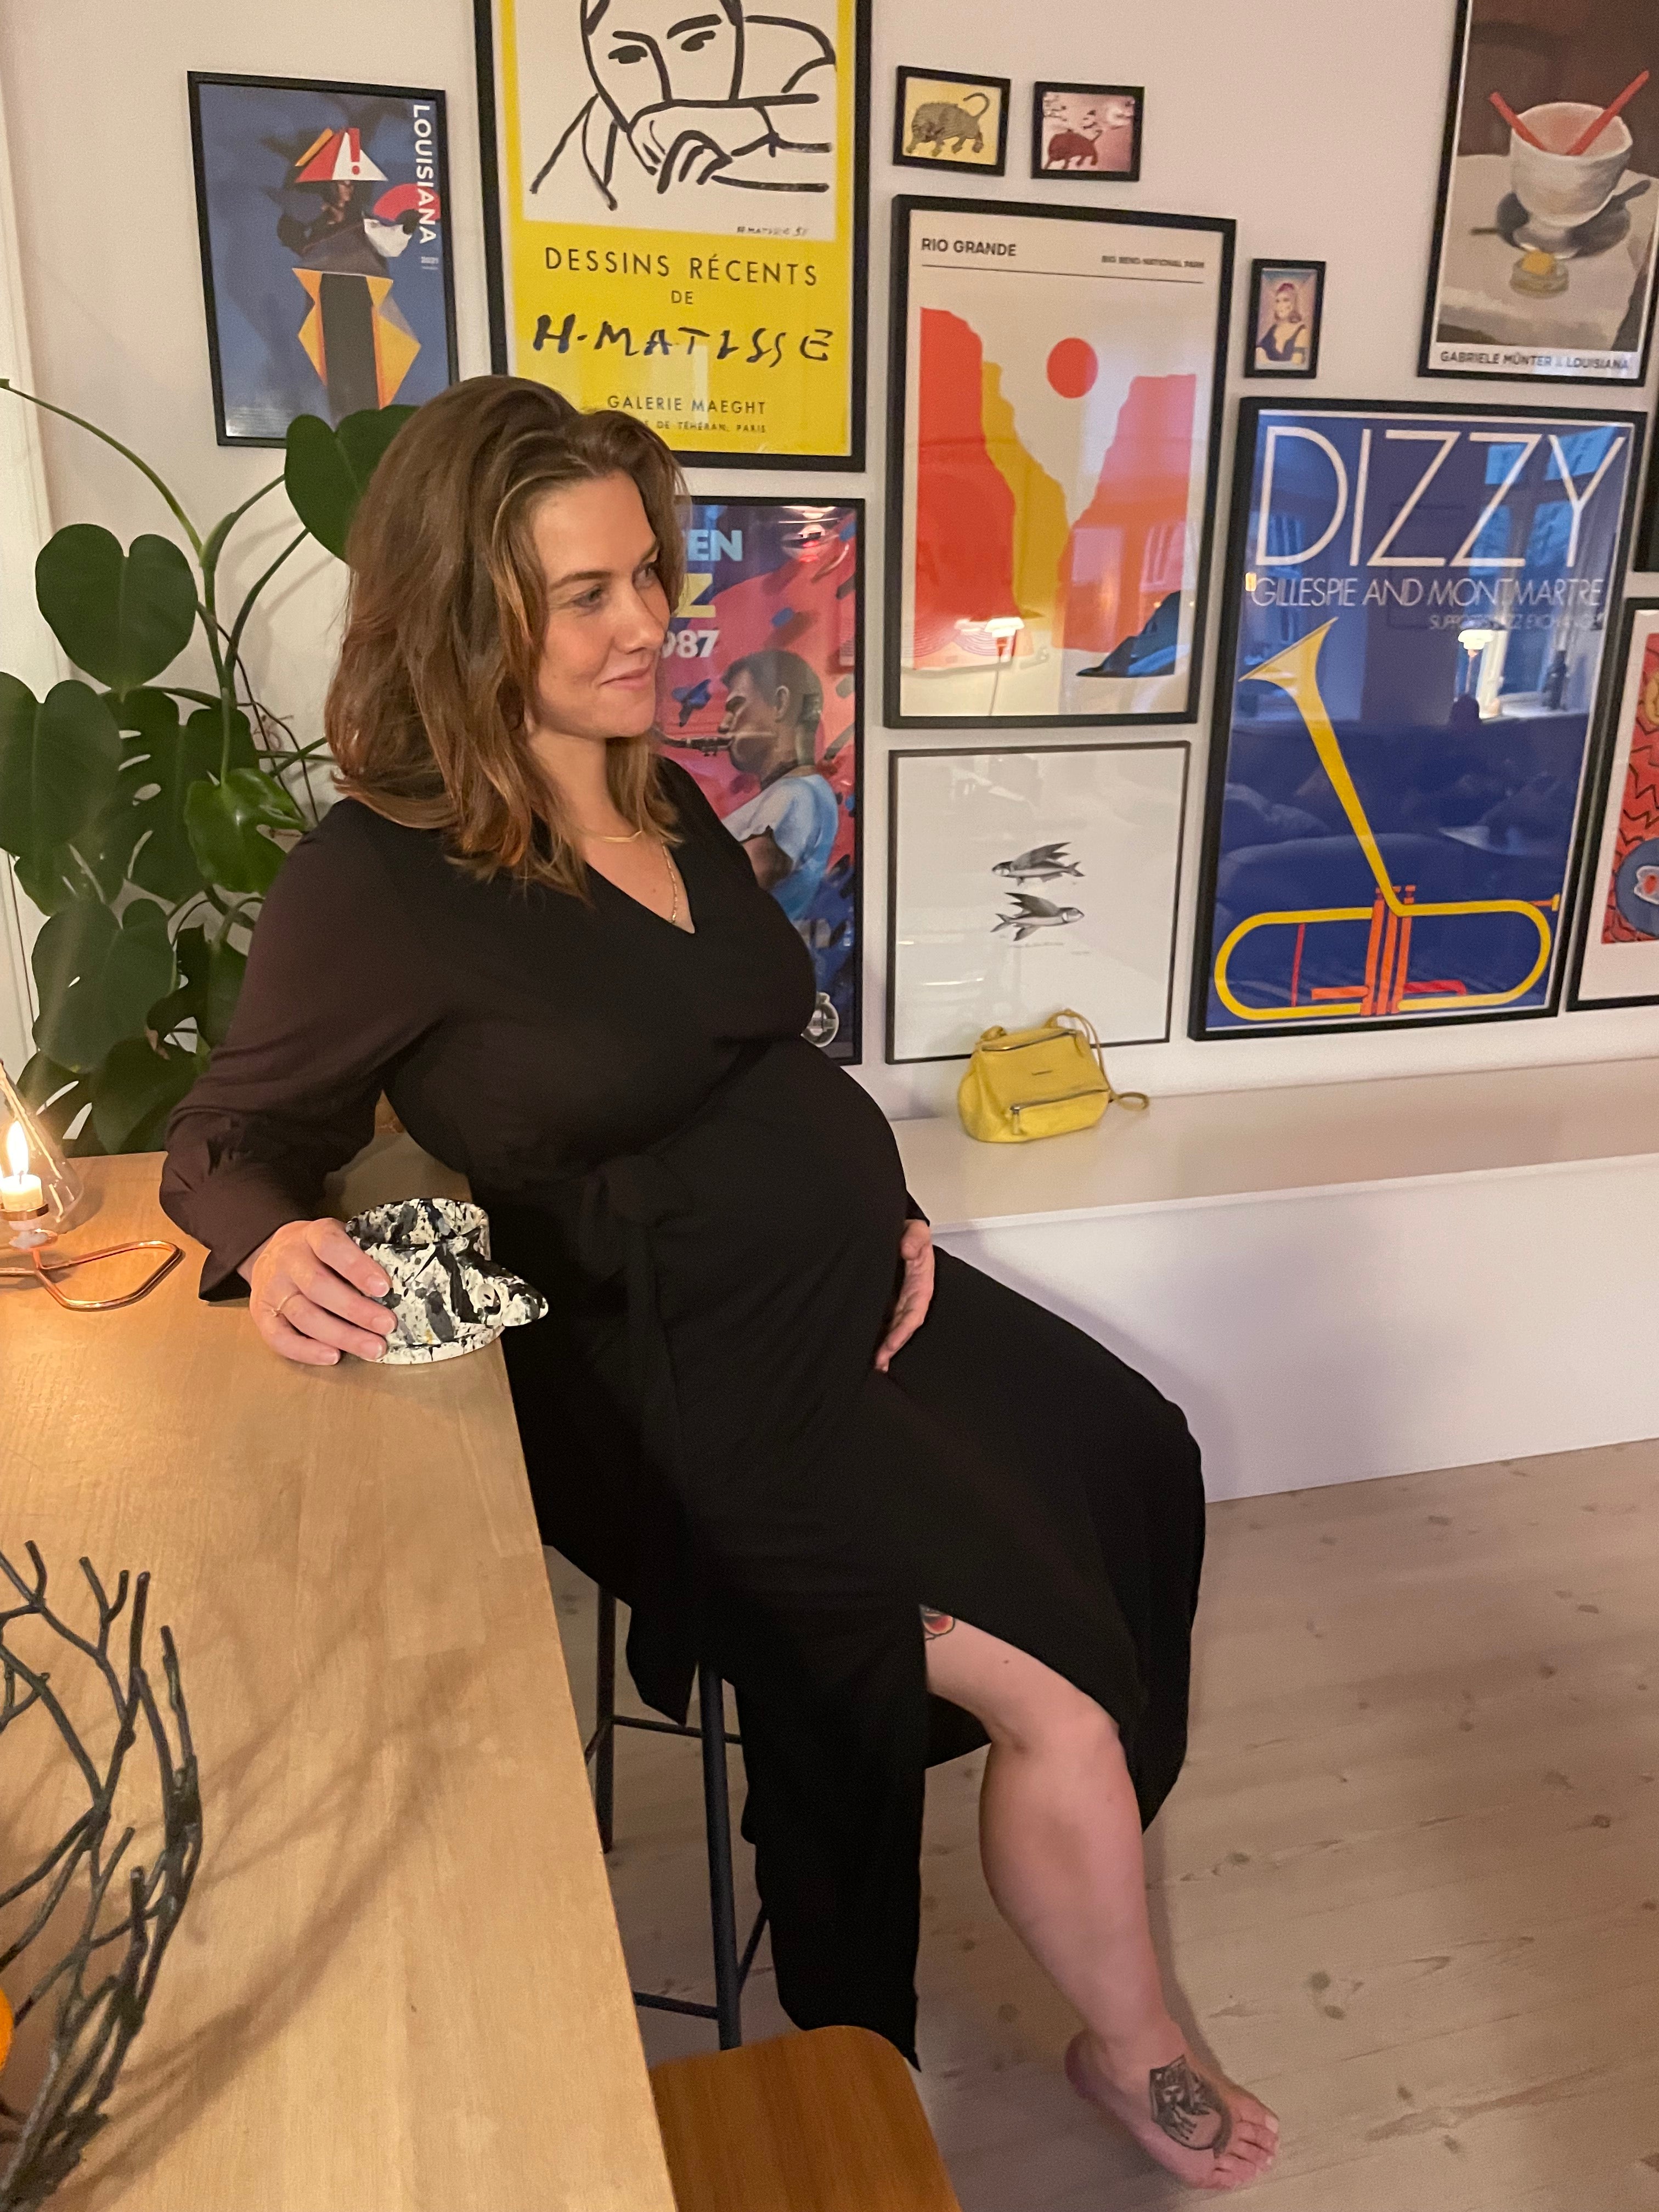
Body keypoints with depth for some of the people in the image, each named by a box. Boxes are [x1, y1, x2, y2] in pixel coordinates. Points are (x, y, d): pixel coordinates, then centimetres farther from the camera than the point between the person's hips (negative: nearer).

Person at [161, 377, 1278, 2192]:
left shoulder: (660, 796, 7)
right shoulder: (375, 882, -15)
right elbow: (225, 1137, -5)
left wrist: (883, 1205, 4)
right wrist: (276, 1248, -28)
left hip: (863, 1294, 8)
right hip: (699, 1393, -8)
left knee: (1141, 1473, 7)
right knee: (1062, 1694, -11)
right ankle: (1133, 2054, 21)